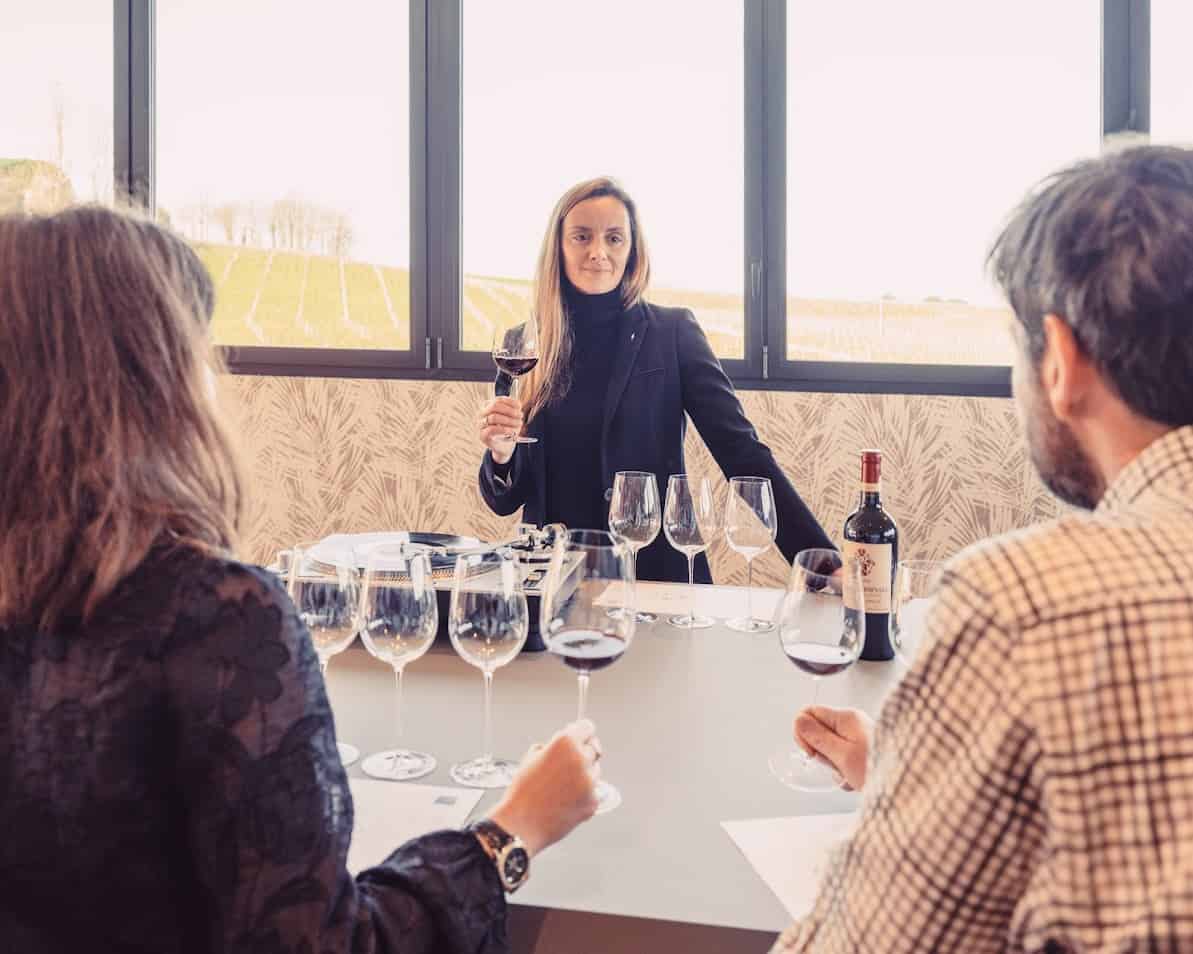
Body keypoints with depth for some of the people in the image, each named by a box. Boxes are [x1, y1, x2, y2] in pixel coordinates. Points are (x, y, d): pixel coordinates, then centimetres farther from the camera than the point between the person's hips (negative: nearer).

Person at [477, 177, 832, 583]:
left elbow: (742, 451, -6)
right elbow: (504, 500, 9)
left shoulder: (672, 332, 0)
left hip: (659, 577, -1)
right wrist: (501, 453, -12)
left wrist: (822, 560, -15)